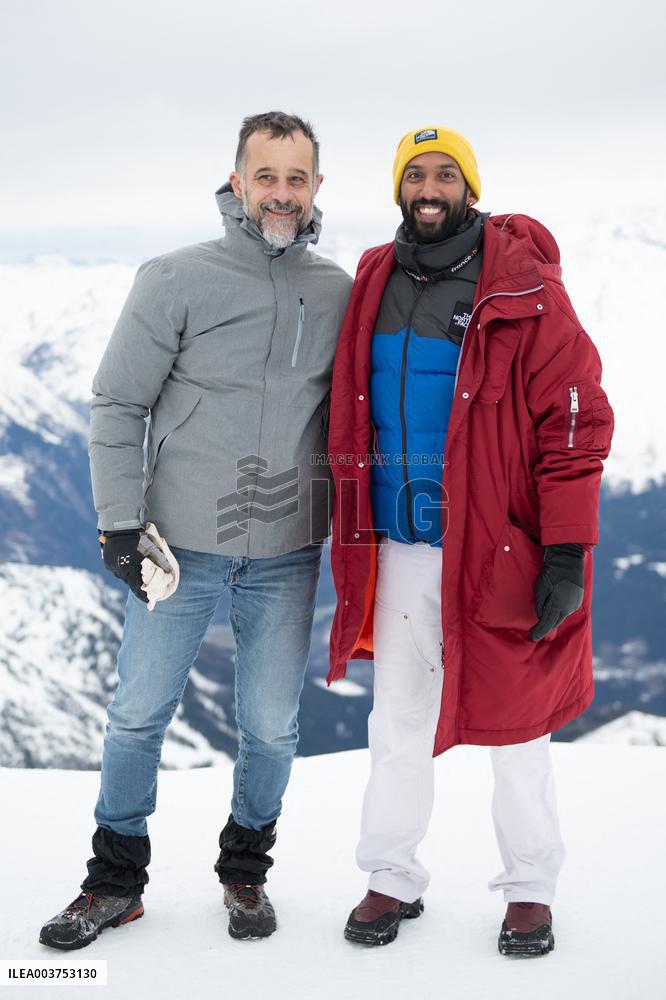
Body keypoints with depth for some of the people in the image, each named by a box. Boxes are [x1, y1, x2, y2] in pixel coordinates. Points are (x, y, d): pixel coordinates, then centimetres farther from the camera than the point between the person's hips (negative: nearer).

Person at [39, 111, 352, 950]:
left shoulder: (339, 293, 3)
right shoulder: (177, 280, -6)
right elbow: (117, 405, -3)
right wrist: (120, 522, -8)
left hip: (286, 557, 2)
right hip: (179, 546, -2)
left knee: (271, 728, 10)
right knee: (137, 717, 6)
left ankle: (246, 869, 32)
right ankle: (116, 879, 25)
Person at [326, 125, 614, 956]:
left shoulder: (523, 292, -8)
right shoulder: (374, 287, 8)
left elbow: (575, 418, -11)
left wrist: (567, 550, -16)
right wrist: (352, 536, 15)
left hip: (498, 545, -4)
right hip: (401, 545, 5)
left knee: (514, 719, 8)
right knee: (398, 716, 12)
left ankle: (530, 887, 24)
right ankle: (392, 878, 26)